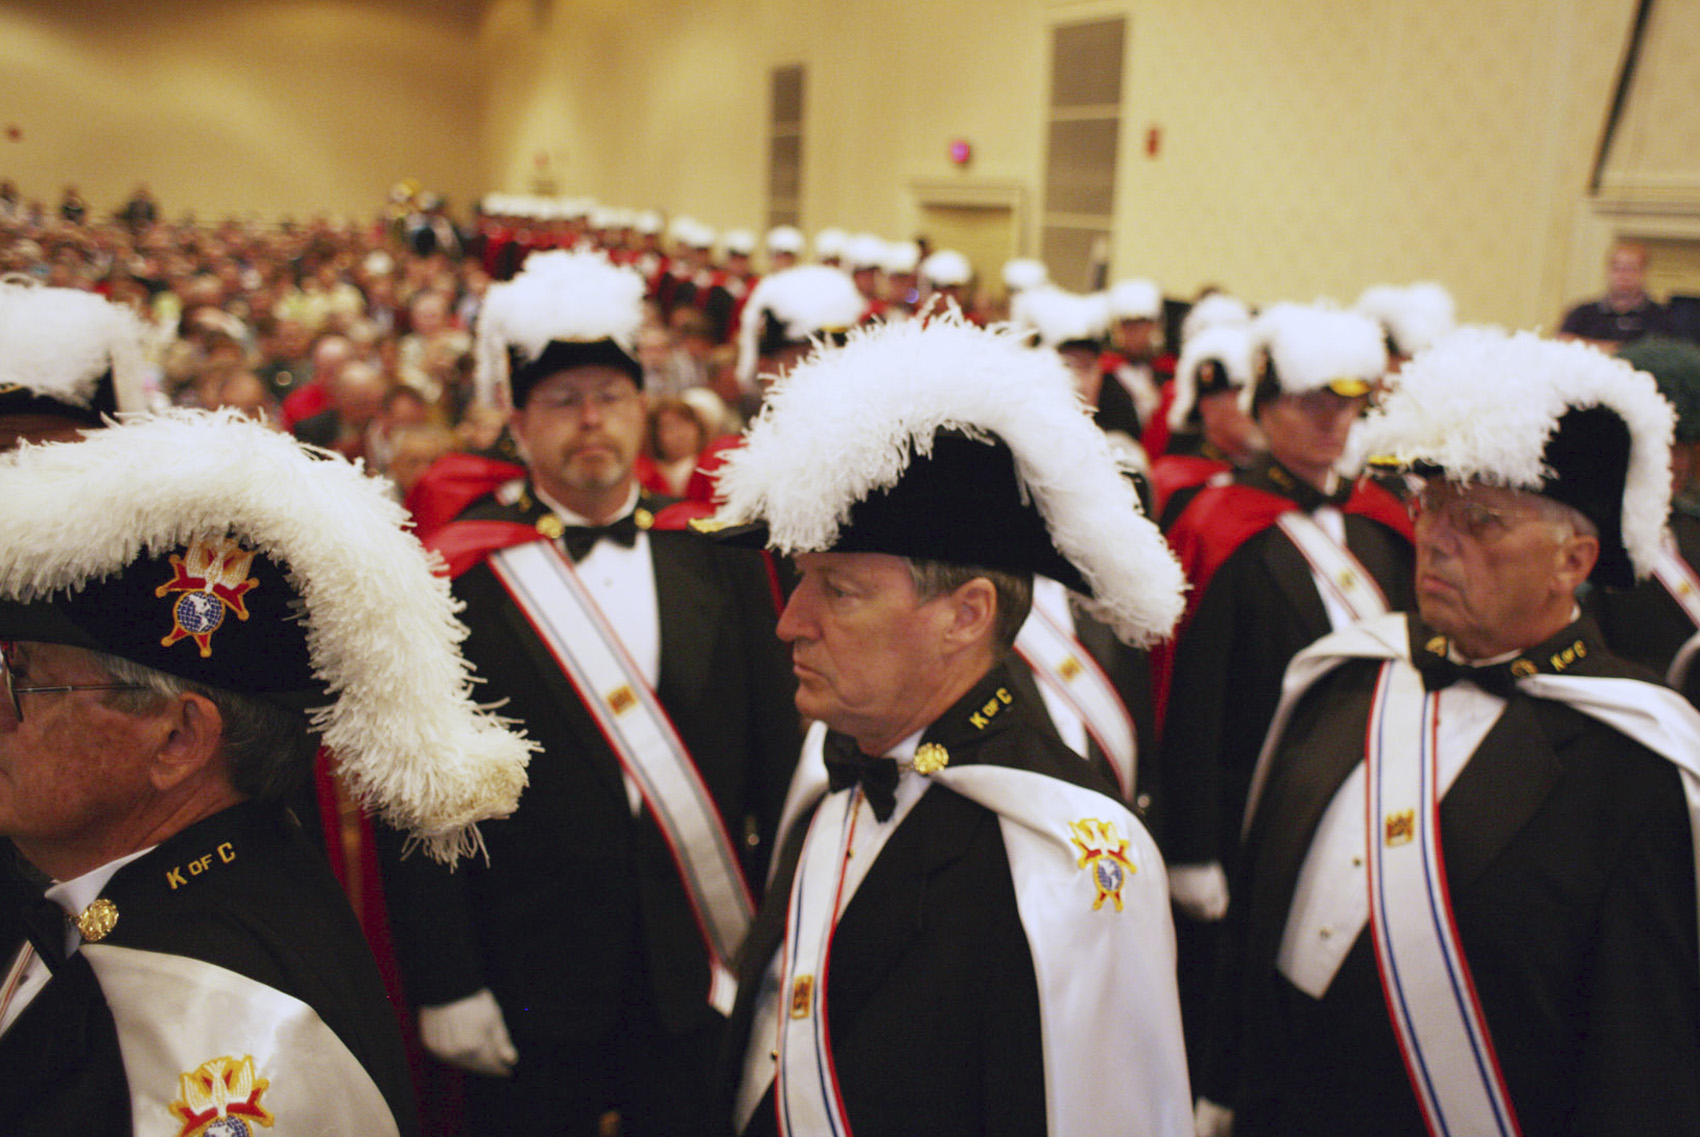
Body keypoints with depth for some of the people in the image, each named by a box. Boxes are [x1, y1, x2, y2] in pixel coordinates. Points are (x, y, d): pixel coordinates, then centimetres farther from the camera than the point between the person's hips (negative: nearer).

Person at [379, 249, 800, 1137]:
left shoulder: (718, 560, 2)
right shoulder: (458, 576, -6)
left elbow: (777, 760, 5)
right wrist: (446, 986, -9)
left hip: (700, 983, 3)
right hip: (531, 991, -2)